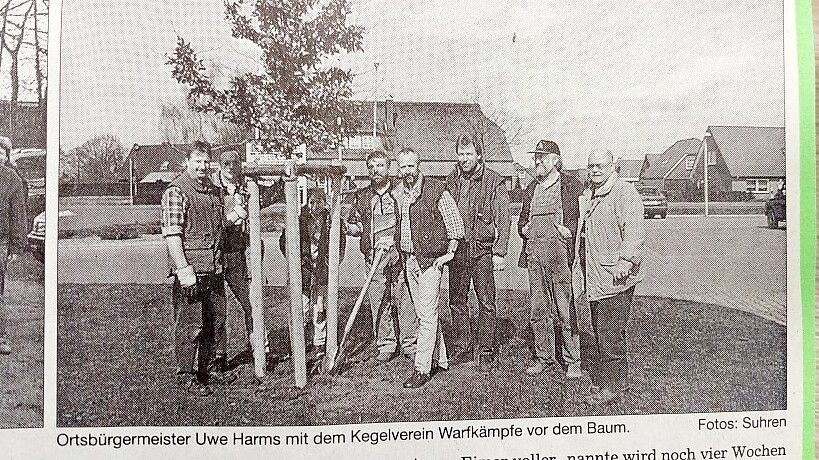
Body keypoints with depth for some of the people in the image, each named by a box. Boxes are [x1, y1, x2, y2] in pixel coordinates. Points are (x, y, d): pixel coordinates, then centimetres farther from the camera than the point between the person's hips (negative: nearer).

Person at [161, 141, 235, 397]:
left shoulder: (212, 190, 16)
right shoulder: (176, 192, -10)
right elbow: (172, 234, -17)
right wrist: (184, 269, -22)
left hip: (213, 268, 8)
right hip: (190, 269, -8)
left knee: (214, 321, 15)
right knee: (190, 326, -2)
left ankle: (207, 369, 29)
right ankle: (185, 376, 11)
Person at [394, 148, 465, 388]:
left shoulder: (436, 190, -9)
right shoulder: (397, 194, 9)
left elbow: (455, 223, -4)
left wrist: (449, 252, -8)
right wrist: (398, 252, 15)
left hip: (430, 260, -7)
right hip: (408, 260, 7)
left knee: (427, 315, -7)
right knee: (422, 313, 13)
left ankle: (422, 369, -2)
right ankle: (439, 359, 26)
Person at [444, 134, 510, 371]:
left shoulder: (494, 181, -4)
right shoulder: (451, 180, 10)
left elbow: (503, 220, -6)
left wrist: (499, 252, -11)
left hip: (483, 249, -4)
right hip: (456, 248, 5)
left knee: (486, 303, 0)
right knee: (457, 301, 10)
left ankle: (486, 352, 10)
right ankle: (462, 348, 21)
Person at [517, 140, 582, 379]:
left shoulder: (569, 186, 0)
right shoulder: (531, 189, 19)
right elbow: (522, 218, 27)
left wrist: (568, 230, -17)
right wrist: (523, 227, 7)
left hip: (560, 253, -6)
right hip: (534, 253, 6)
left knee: (565, 310, -3)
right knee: (537, 309, 9)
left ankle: (572, 360, 8)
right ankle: (543, 357, 20)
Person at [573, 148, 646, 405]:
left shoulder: (625, 194, -9)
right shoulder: (588, 194, 20)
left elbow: (634, 232, -19)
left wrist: (626, 261, -27)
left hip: (613, 278, -9)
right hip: (591, 278, 9)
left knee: (610, 337, -4)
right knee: (591, 332, 14)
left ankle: (613, 387, 8)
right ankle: (598, 381, 26)